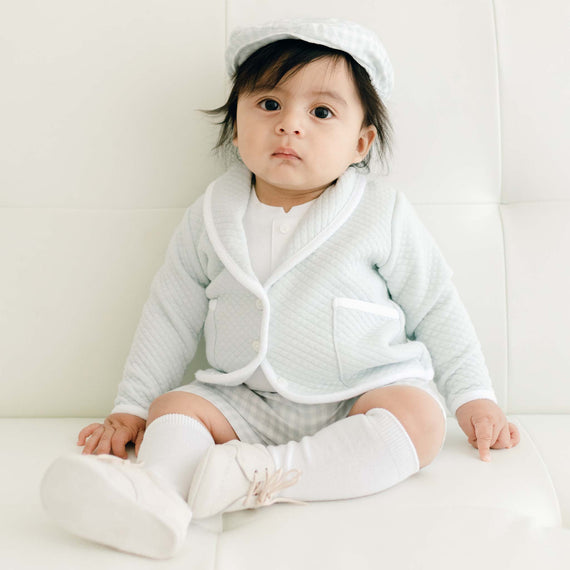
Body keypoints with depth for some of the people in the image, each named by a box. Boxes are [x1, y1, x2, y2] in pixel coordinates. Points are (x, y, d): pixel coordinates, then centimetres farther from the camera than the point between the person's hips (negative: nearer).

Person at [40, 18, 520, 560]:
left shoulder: (382, 212, -4)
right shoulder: (210, 218, 1)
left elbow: (435, 307, 4)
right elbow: (171, 314, 9)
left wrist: (473, 397, 0)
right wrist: (131, 406, 8)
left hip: (362, 397, -2)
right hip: (246, 404, 2)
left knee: (419, 417, -29)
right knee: (172, 407, -17)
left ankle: (258, 474, -38)